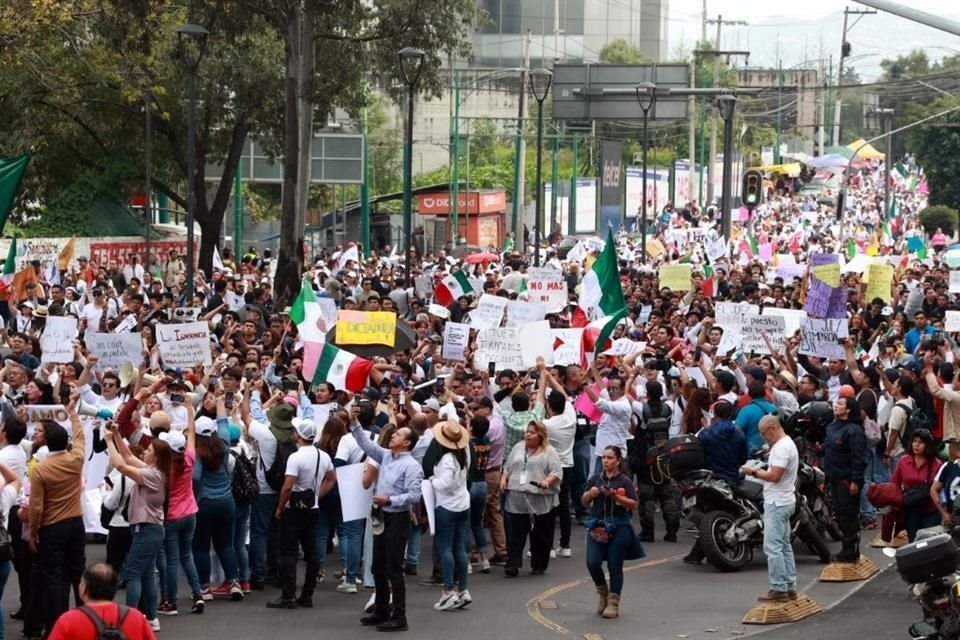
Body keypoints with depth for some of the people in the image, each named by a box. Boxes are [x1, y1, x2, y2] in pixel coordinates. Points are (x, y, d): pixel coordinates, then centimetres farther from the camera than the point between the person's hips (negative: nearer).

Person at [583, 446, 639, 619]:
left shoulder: (624, 481, -2)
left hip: (618, 528, -3)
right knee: (592, 563, -8)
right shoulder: (595, 479, 8)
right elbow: (584, 502, 13)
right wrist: (590, 494, -8)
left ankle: (613, 602, 11)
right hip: (597, 526, 3)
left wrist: (616, 497, -20)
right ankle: (602, 592, 19)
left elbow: (634, 505, -8)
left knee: (615, 566, 1)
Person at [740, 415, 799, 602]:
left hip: (777, 504, -11)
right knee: (784, 546, 14)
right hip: (783, 501, 11)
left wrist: (754, 472, -14)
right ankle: (790, 587, 17)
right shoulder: (787, 444, 16)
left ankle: (778, 588, -8)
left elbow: (774, 475, -25)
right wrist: (759, 471, 7)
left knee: (772, 547, -9)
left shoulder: (781, 447, -18)